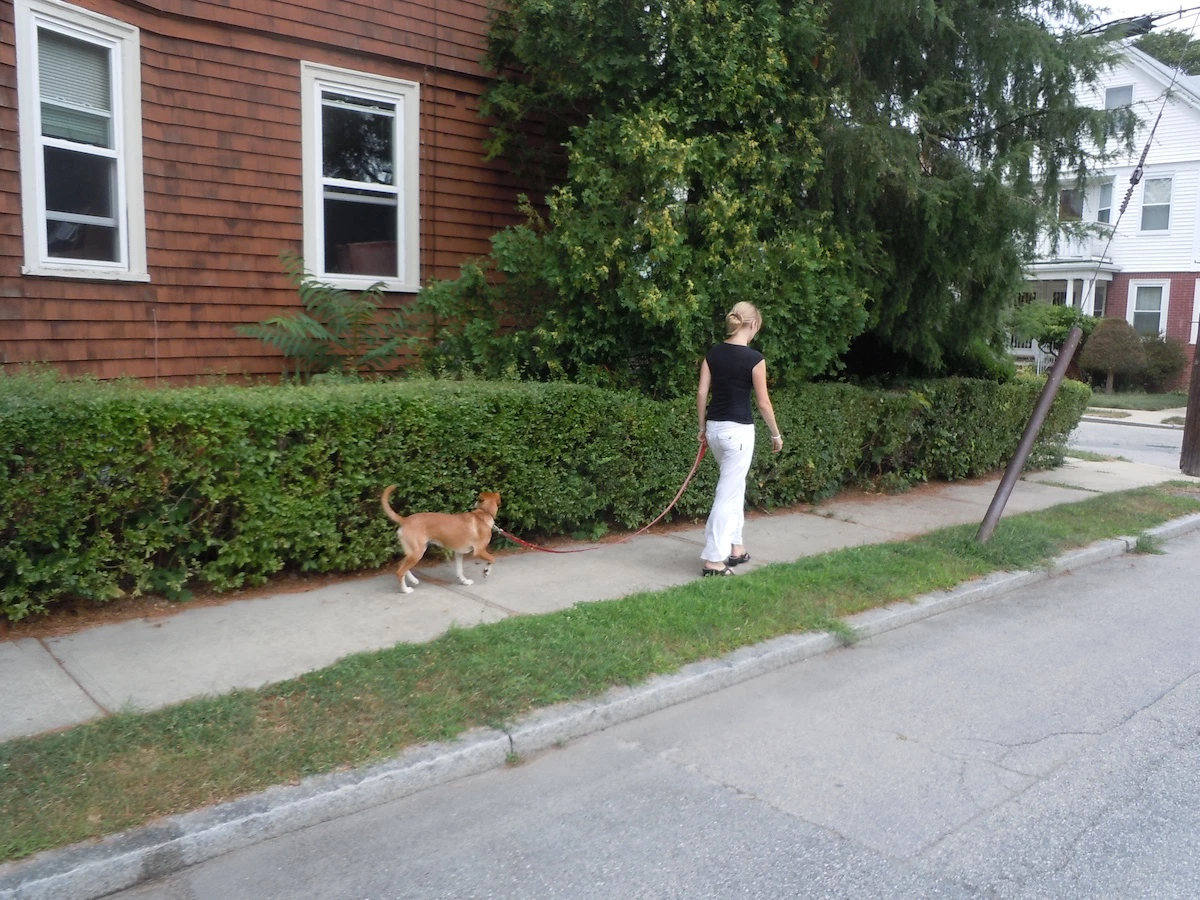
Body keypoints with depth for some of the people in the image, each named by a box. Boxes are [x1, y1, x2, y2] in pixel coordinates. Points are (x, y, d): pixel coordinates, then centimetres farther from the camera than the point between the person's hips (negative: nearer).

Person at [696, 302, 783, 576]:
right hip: (738, 430, -7)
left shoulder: (713, 354, 3)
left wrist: (702, 427, 14)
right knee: (727, 494, -2)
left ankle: (735, 548, 28)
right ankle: (713, 560, 0)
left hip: (714, 427, 7)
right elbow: (763, 402, -9)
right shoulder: (754, 358, -12)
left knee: (735, 487, 21)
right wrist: (776, 434, 3)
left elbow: (701, 393, 4)